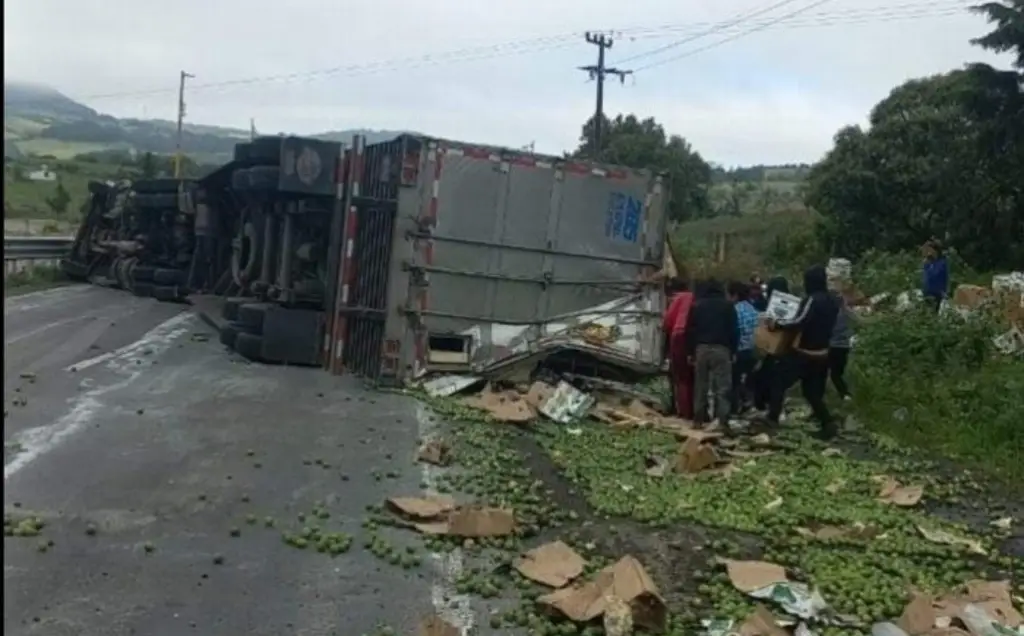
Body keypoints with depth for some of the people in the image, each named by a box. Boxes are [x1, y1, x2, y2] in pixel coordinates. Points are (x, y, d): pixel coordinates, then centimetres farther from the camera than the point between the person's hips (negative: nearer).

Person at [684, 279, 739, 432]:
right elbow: (734, 330, 1)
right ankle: (722, 420, -15)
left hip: (701, 348, 2)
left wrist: (690, 351, 9)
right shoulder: (727, 305, 6)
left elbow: (690, 330, 7)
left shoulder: (697, 306, 11)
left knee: (700, 385, 8)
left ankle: (699, 417, 8)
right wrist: (733, 350, 4)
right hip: (721, 348, -2)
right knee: (723, 386, -6)